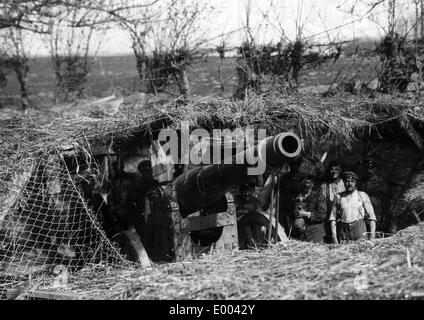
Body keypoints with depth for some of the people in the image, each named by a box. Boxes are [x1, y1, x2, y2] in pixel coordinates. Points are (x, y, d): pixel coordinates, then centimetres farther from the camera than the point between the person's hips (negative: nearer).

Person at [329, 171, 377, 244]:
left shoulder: (363, 196, 7)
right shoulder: (338, 197, 9)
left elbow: (371, 216, 4)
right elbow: (333, 218, 9)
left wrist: (372, 233, -6)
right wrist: (334, 236, 0)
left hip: (359, 229, -1)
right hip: (343, 231, 1)